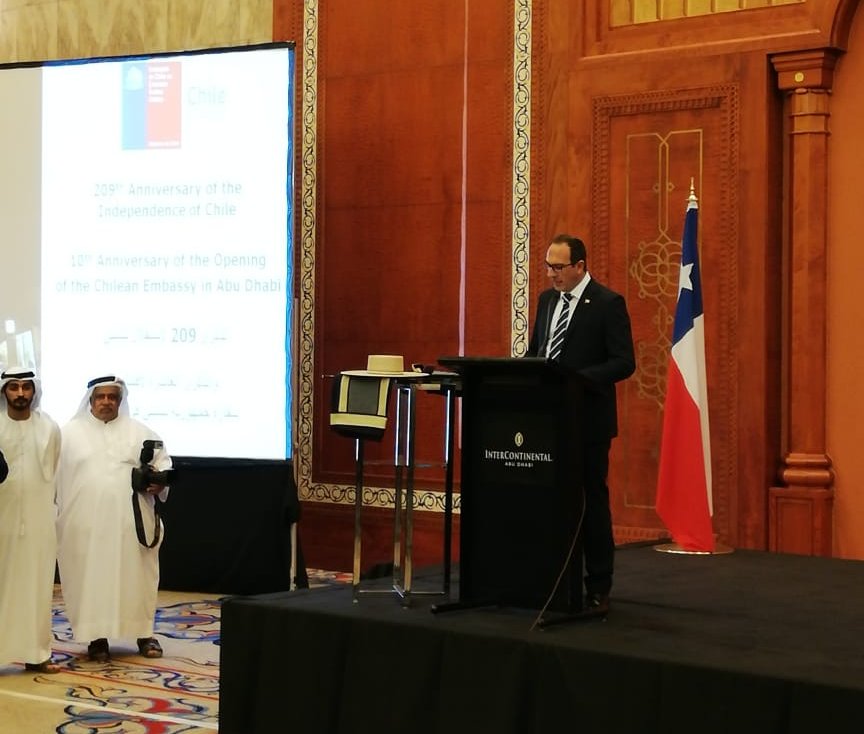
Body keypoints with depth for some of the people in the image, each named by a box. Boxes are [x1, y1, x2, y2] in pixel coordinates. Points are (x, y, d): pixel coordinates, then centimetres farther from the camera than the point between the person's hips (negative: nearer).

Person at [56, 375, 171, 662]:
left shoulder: (140, 432, 8)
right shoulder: (70, 433, 5)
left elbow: (162, 461, 11)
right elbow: (54, 473, 4)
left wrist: (159, 483, -9)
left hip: (132, 522, 1)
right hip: (86, 523, -1)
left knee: (136, 577, 5)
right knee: (91, 579, 0)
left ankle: (145, 633, 15)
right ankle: (97, 637, 8)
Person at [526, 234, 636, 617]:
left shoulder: (608, 303, -8)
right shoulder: (547, 299, 12)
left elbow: (624, 363, -13)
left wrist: (577, 379, -25)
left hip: (588, 420, -6)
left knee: (591, 502, -1)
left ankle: (598, 590, 7)